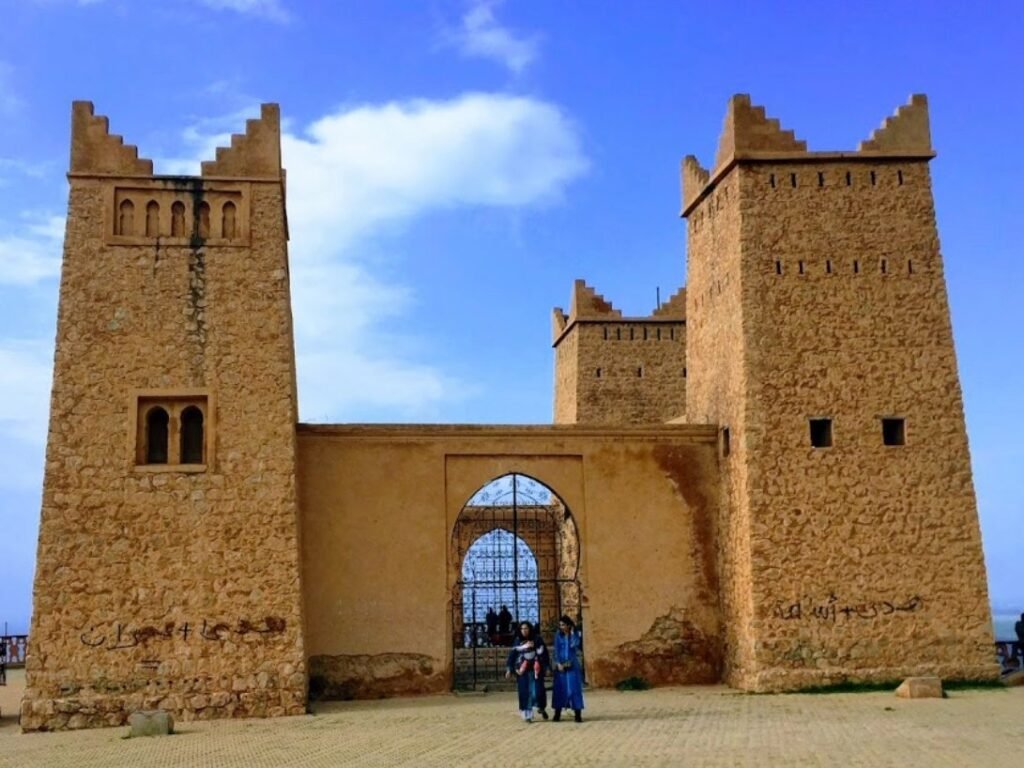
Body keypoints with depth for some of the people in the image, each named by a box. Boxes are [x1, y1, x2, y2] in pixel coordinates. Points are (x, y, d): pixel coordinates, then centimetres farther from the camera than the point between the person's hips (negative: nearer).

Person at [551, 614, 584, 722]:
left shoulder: (575, 634, -1)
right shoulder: (558, 635, 2)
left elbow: (575, 645, -19)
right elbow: (556, 650, 0)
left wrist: (572, 632, -17)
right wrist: (558, 663, -10)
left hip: (572, 665, -1)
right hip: (560, 665, 1)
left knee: (574, 688, -4)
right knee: (559, 688, 2)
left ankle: (578, 714, -2)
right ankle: (557, 713, 10)